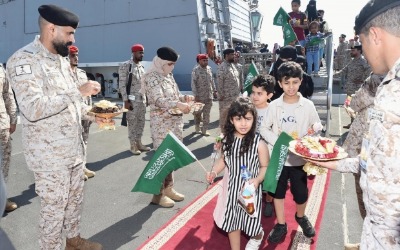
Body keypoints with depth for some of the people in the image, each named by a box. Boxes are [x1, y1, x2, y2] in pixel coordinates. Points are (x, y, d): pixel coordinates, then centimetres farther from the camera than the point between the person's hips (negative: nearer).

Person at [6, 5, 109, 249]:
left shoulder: (62, 59, 9)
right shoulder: (23, 60, -17)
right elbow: (32, 109, -29)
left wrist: (93, 115, 5)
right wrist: (78, 91, -27)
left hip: (75, 148, 8)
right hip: (50, 155, -8)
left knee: (75, 199, 21)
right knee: (54, 209, 8)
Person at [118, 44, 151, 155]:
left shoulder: (141, 66, 13)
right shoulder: (125, 66, -8)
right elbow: (122, 84, -12)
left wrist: (146, 97, 13)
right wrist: (125, 100, -16)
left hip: (142, 99, 7)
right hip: (132, 99, -7)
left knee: (141, 121, 10)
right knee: (132, 122, -1)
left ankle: (139, 143, 22)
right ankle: (133, 145, 9)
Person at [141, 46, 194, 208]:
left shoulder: (169, 76, 14)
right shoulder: (152, 77, -11)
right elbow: (159, 100, -23)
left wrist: (185, 98, 1)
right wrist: (179, 104, -35)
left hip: (175, 122, 8)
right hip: (161, 124, -8)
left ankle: (168, 188, 26)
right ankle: (158, 194, 10)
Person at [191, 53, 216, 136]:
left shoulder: (209, 69, 6)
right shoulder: (195, 70, -10)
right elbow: (193, 84, -13)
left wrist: (214, 90, 11)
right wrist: (196, 95, -17)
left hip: (209, 96, 5)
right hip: (200, 96, -4)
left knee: (207, 114, 6)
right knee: (198, 113, 8)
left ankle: (204, 130, 15)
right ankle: (197, 128, 28)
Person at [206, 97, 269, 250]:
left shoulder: (258, 143, -19)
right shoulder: (227, 139, -6)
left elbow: (265, 166, -9)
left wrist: (257, 180, -25)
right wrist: (214, 172, -5)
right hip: (231, 187, 4)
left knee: (250, 219, 14)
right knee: (232, 220, 16)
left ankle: (258, 236, 51)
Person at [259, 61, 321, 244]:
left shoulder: (308, 105, -7)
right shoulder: (274, 105, -5)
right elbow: (264, 129, 0)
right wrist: (278, 141, -16)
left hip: (299, 158, -1)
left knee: (301, 194, 13)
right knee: (277, 191, 13)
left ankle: (301, 217, 44)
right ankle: (281, 225, 32)